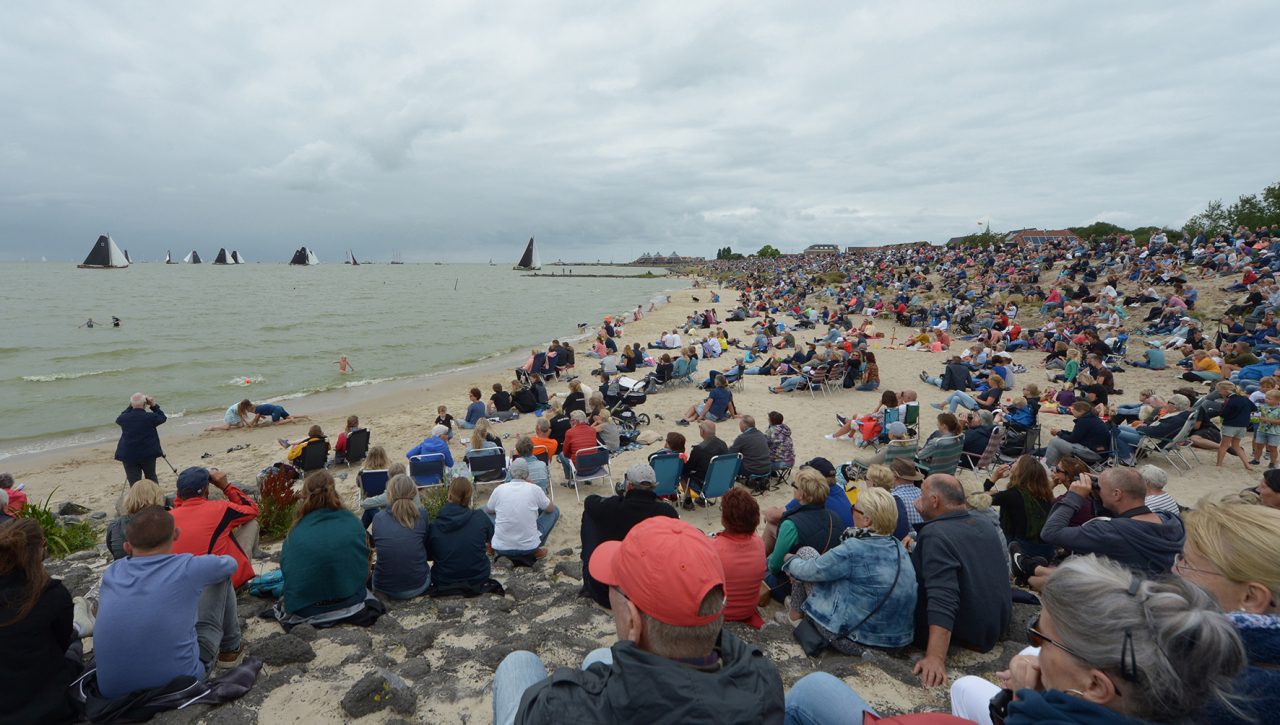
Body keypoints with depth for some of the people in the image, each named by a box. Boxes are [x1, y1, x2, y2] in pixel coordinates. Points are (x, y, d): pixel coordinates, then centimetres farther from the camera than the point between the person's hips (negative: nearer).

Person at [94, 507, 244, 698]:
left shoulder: (111, 573, -1)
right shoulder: (186, 568, -14)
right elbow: (231, 563, 12)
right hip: (179, 684, -4)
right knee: (221, 576, 10)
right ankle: (230, 648, 29)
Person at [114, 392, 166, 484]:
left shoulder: (124, 418, -5)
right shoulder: (150, 417, -11)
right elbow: (163, 417, 8)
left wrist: (130, 406, 17)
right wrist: (154, 406, 8)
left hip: (128, 456, 1)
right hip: (148, 454, -1)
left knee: (134, 482, 2)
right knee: (151, 477, 19)